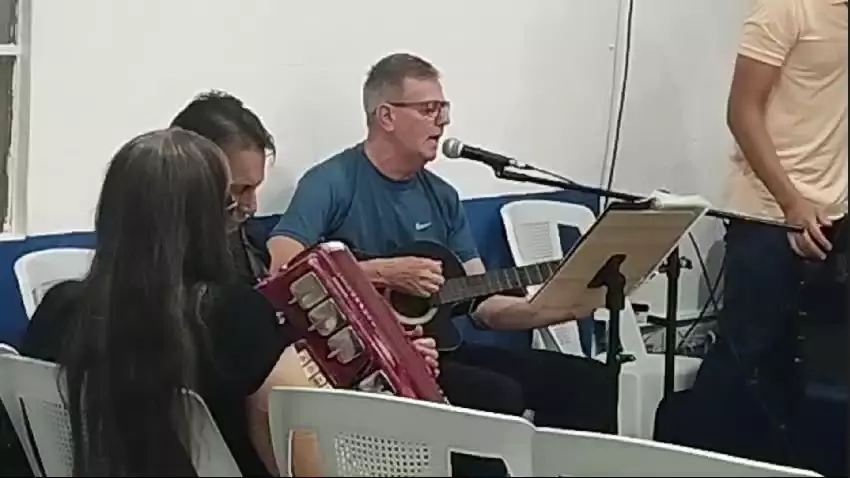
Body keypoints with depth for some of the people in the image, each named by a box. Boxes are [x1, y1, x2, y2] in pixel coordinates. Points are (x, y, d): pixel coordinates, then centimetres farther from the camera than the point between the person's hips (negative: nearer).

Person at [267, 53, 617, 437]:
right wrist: (384, 273, -22)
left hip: (438, 349, 8)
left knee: (588, 380, -4)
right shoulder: (333, 183, -8)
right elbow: (281, 268, -23)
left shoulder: (441, 197, 14)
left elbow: (484, 304, 12)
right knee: (499, 395, -30)